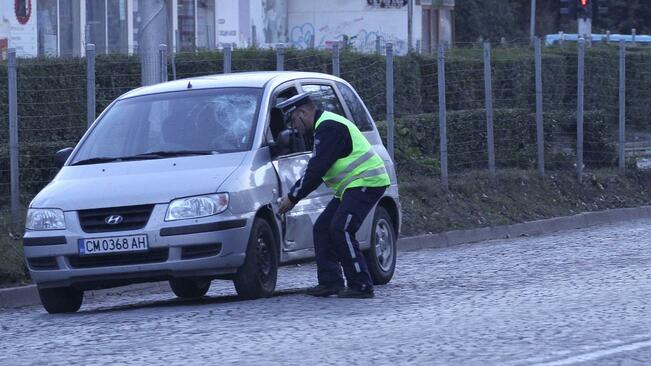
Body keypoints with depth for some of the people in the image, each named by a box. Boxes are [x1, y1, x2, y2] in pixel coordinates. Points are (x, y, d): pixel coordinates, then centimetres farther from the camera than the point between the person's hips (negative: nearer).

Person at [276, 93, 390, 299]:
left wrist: (293, 197, -12)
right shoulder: (325, 126, 20)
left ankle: (361, 286, -16)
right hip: (352, 187, 11)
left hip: (365, 182, -11)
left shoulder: (329, 128, -16)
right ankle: (330, 282, 8)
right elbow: (315, 170, 22)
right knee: (322, 228, 9)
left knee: (340, 230, -18)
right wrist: (294, 194, 15)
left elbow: (316, 170, -19)